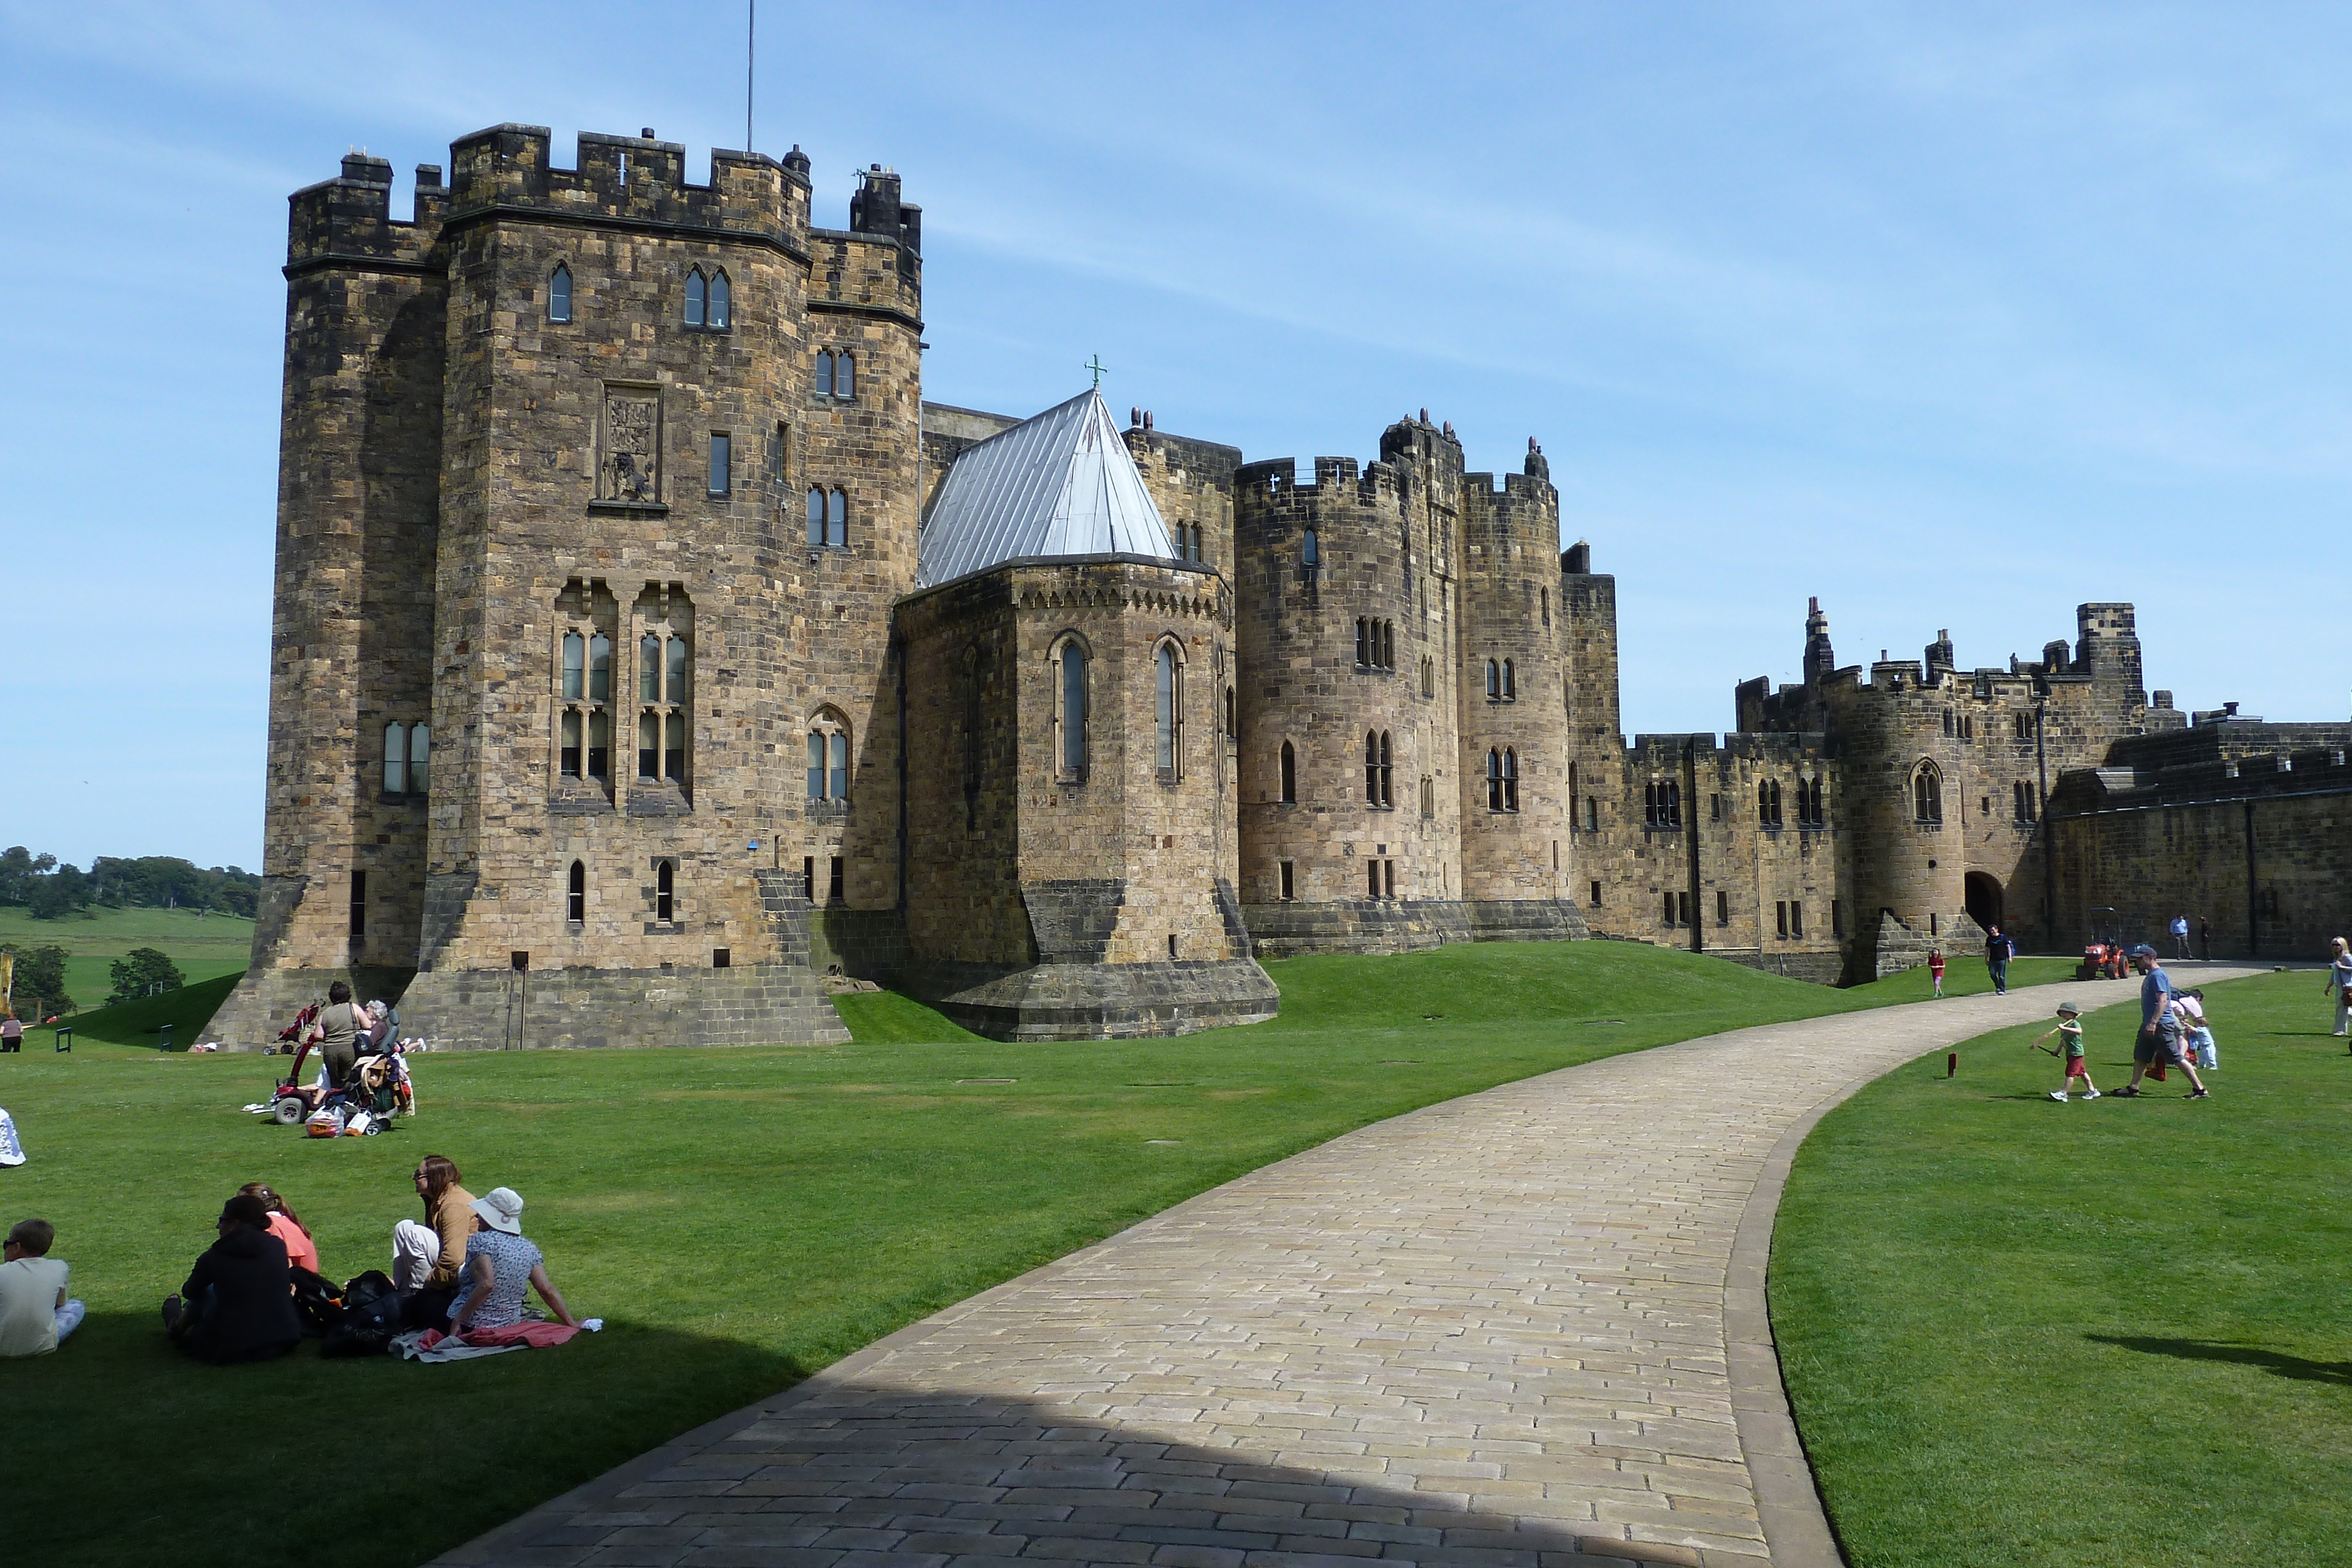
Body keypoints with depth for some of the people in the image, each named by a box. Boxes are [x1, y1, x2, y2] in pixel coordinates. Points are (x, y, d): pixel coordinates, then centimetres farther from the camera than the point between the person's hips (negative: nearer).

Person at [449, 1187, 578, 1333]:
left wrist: (458, 1321, -18)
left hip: (470, 1326, -6)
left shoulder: (479, 1241, -9)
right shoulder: (528, 1249, 7)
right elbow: (547, 1290, 4)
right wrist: (572, 1324, 9)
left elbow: (486, 1284, -22)